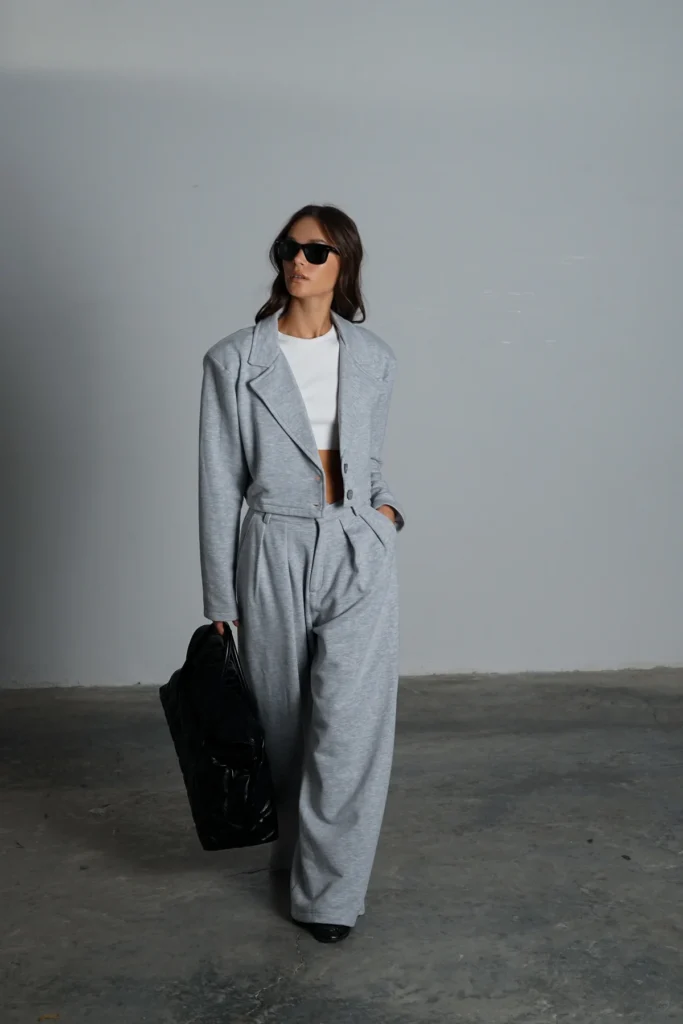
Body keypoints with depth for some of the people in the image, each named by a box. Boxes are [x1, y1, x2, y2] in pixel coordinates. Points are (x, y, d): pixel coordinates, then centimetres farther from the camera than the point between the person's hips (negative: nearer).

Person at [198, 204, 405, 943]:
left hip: (360, 555, 1)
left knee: (349, 728, -4)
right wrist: (220, 600, -1)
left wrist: (384, 503, -3)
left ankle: (329, 891, 12)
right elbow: (219, 484, -2)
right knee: (283, 725, 13)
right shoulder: (234, 361, -3)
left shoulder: (374, 360, 4)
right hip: (274, 556, -1)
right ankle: (296, 850, 38)